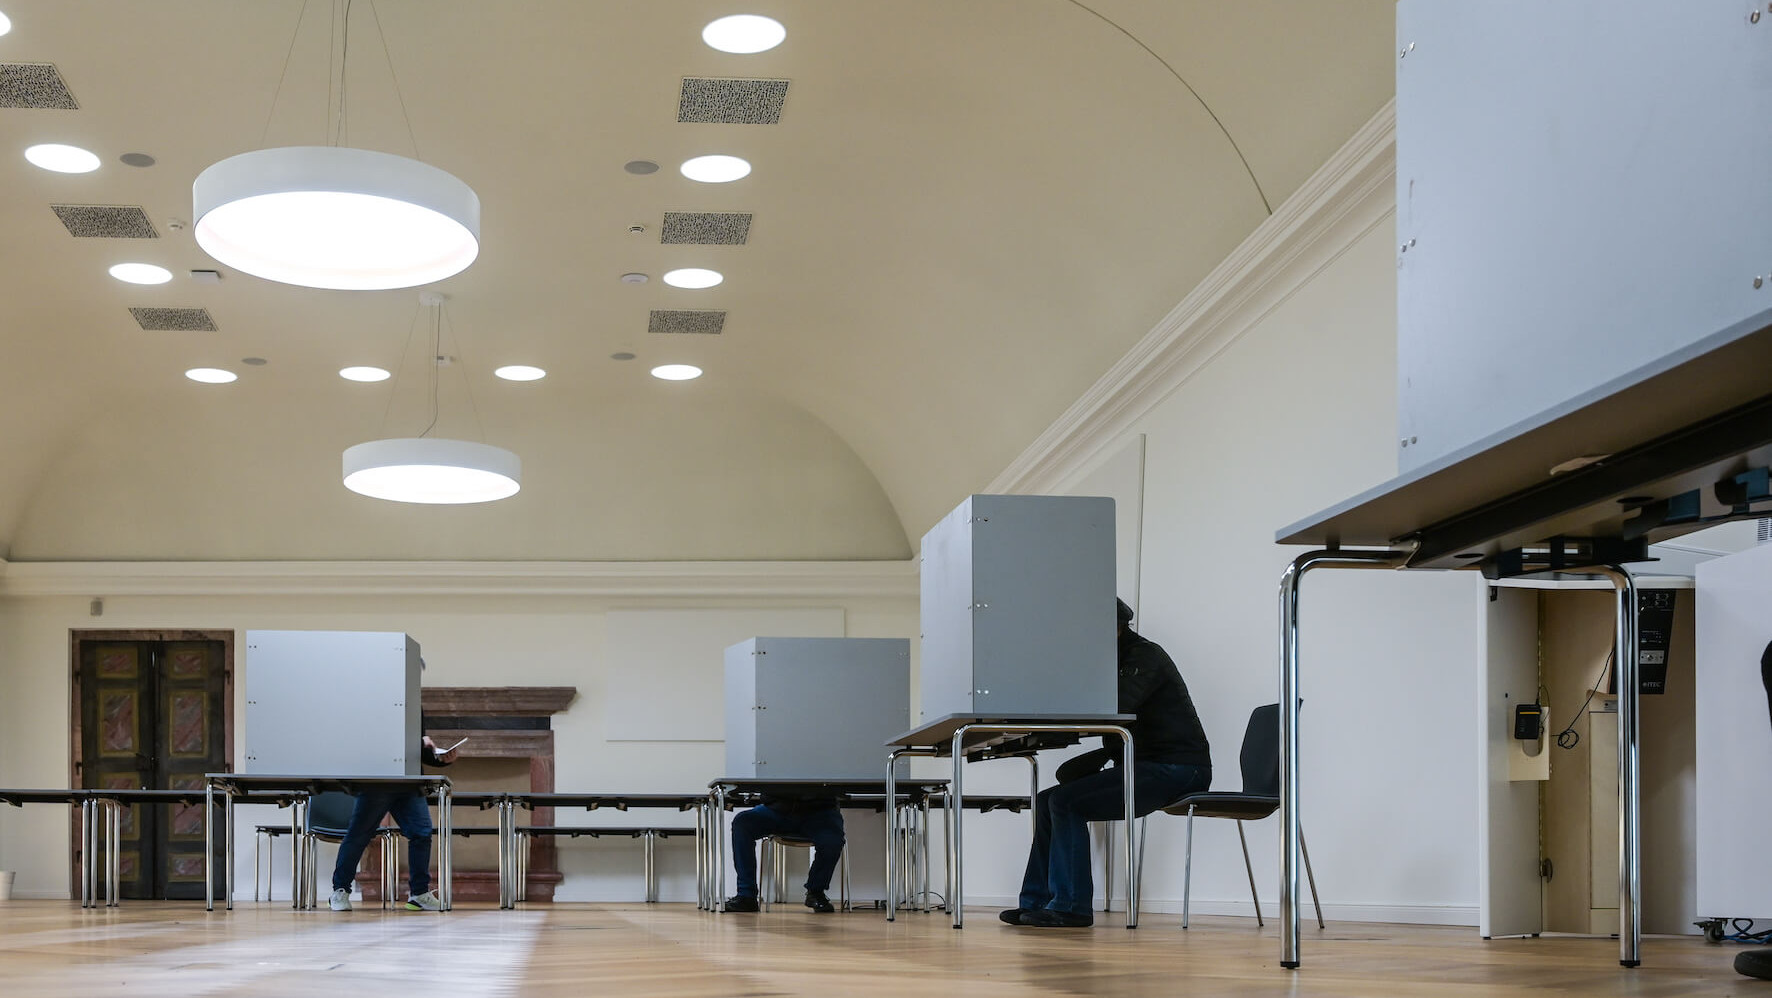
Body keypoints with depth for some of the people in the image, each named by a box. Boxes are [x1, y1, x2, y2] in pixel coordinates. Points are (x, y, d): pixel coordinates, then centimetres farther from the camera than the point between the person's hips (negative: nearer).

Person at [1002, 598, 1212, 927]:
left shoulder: (1146, 656, -9)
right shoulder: (1117, 663, 20)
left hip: (1177, 769, -10)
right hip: (1146, 766, 10)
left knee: (1066, 802, -20)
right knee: (1047, 801, 5)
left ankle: (1071, 906, -16)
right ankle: (1037, 903, 3)